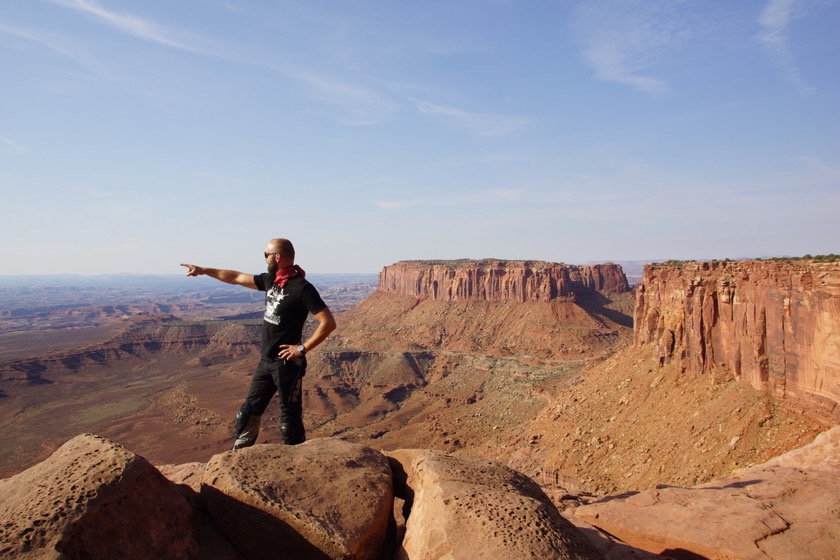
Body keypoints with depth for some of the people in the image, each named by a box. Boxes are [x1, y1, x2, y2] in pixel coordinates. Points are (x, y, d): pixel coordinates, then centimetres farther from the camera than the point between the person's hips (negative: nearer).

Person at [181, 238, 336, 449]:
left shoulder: (302, 288, -19)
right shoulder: (270, 280, 6)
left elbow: (328, 323, -23)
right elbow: (237, 277, 20)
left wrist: (303, 348, -20)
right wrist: (204, 270, 24)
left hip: (287, 363, -9)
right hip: (266, 360, 9)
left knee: (290, 417, 0)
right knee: (250, 409, 18)